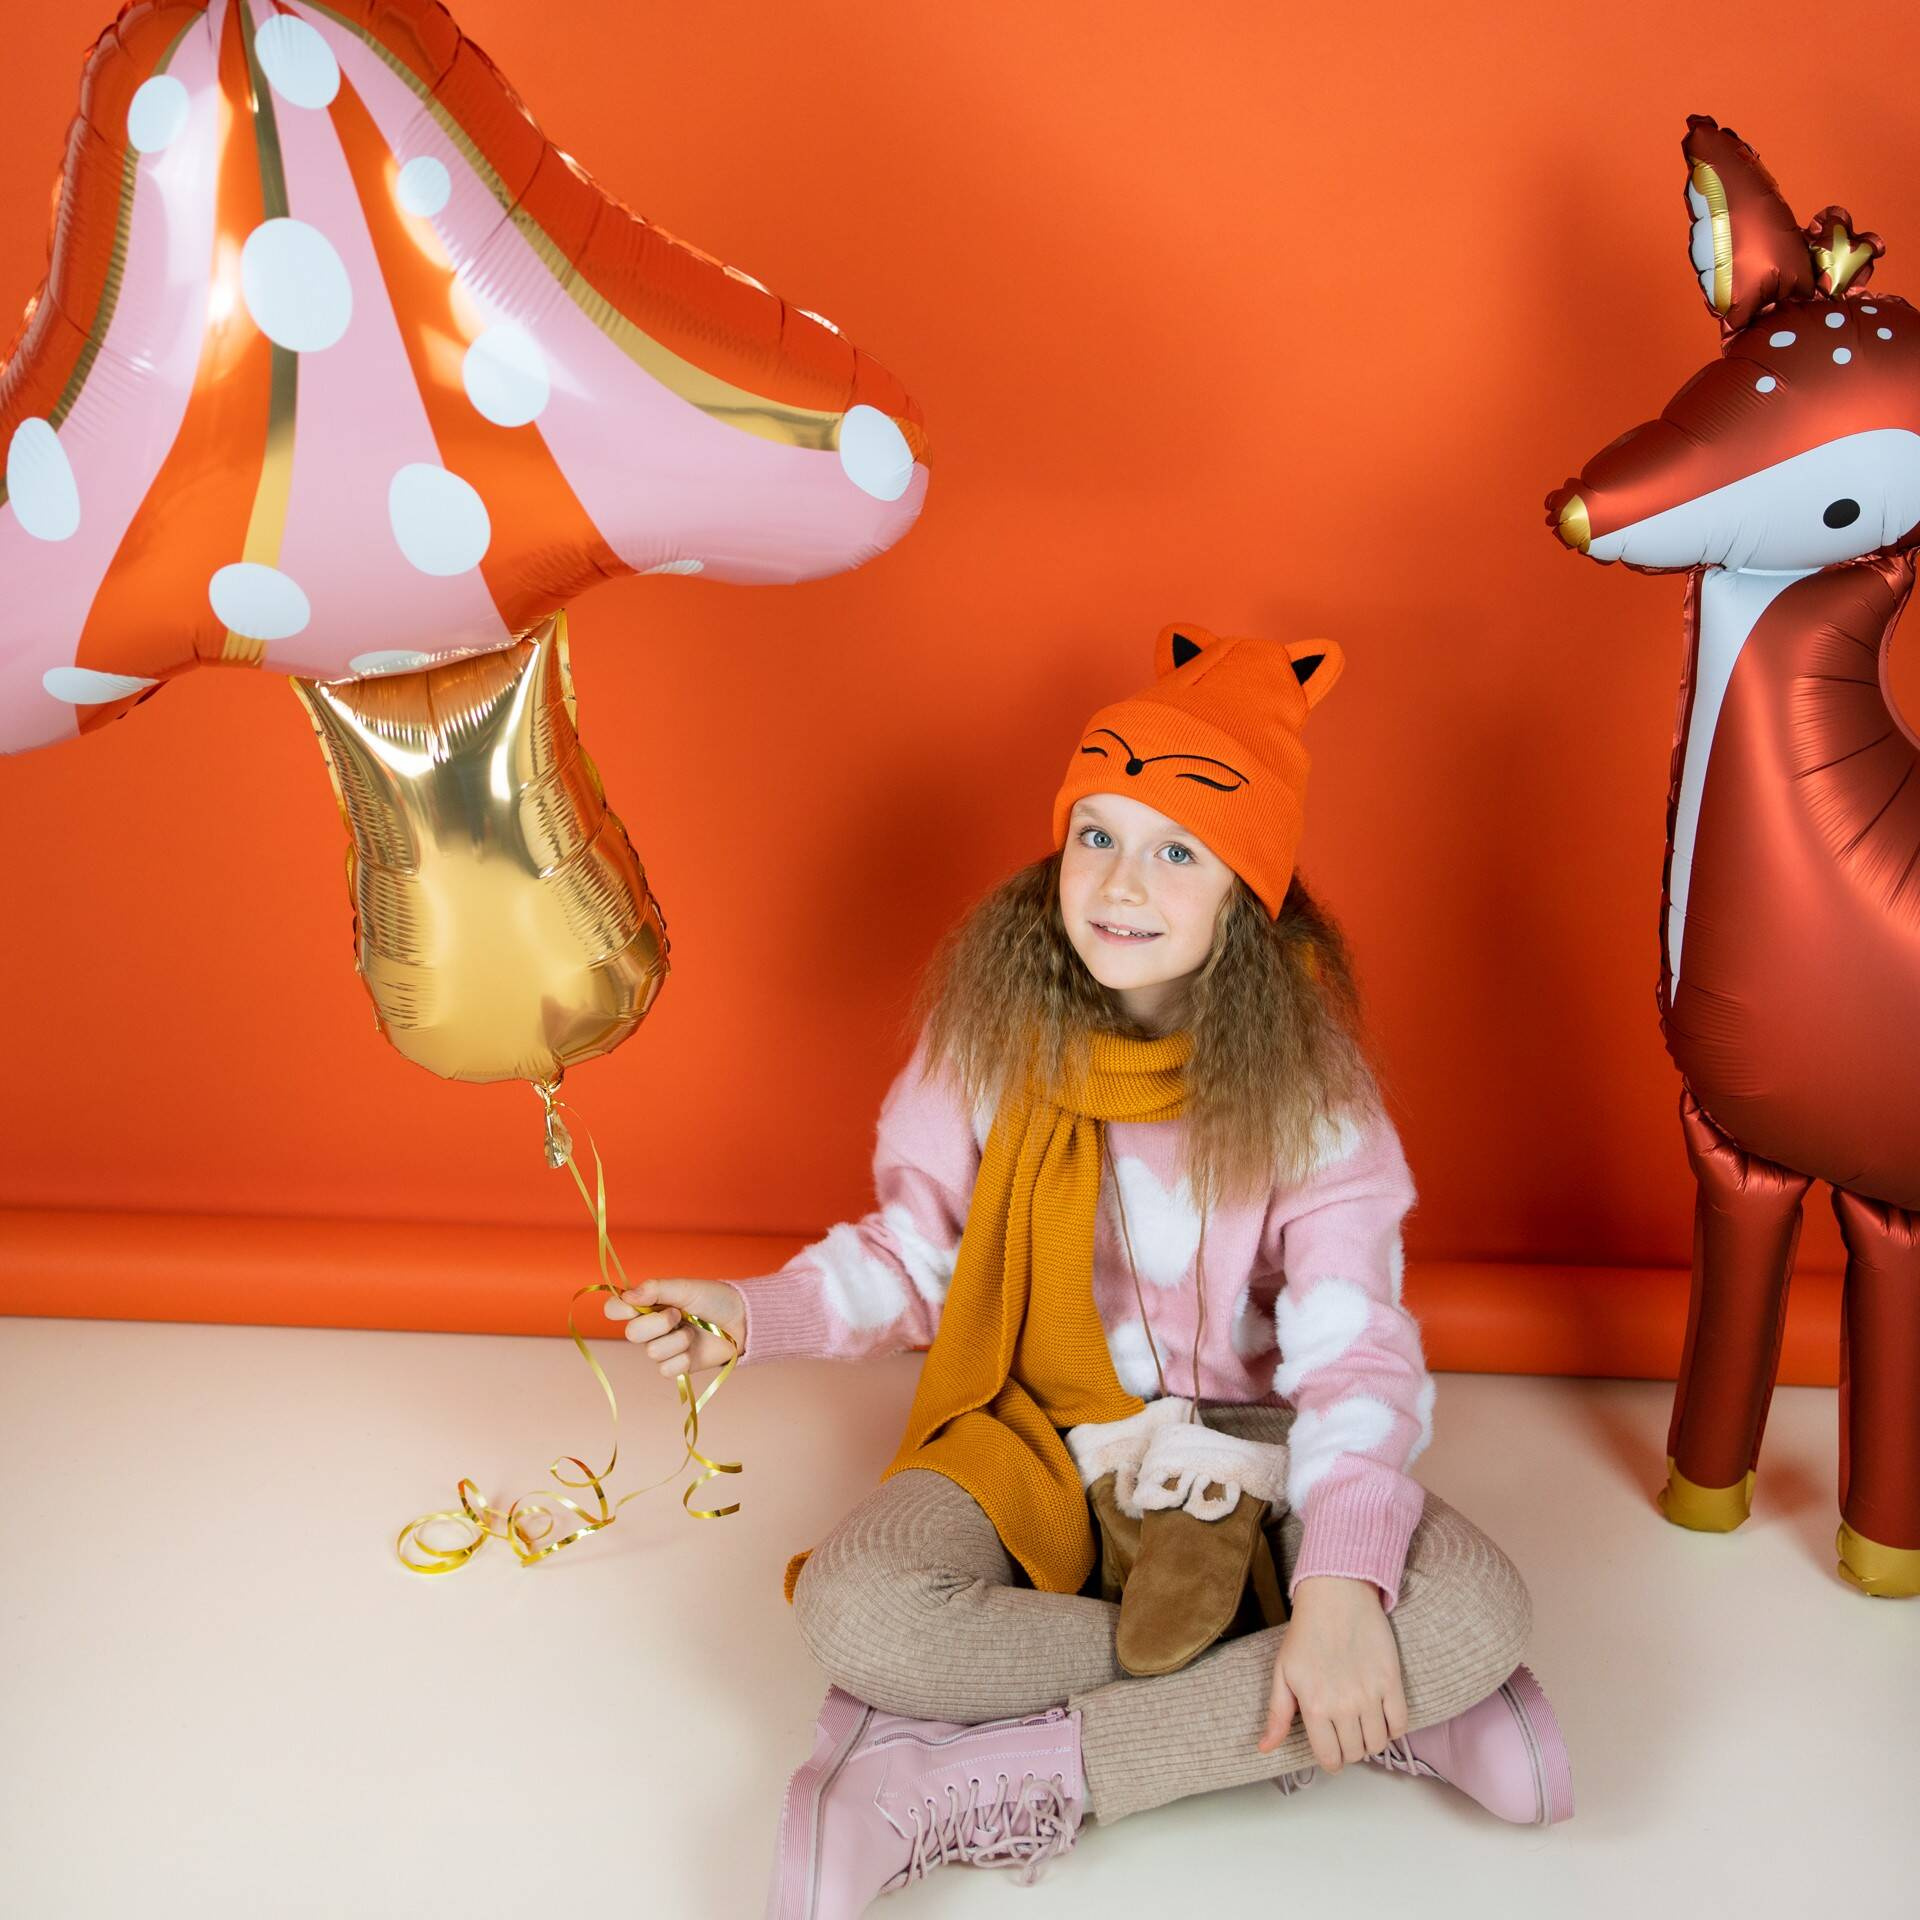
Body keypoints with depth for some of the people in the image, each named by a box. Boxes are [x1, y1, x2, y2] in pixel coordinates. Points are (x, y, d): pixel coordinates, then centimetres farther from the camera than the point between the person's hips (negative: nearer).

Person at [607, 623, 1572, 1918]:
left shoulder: (1302, 1072, -13)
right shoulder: (990, 1030, -8)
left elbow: (1353, 1350, -17)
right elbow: (915, 1256, 2)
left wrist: (1341, 1578, -31)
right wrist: (752, 1313, -15)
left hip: (1249, 1437, 0)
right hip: (1042, 1427, 1)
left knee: (1479, 1611, -28)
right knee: (853, 1607, -31)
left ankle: (960, 1790, -25)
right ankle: (1397, 1717, -21)